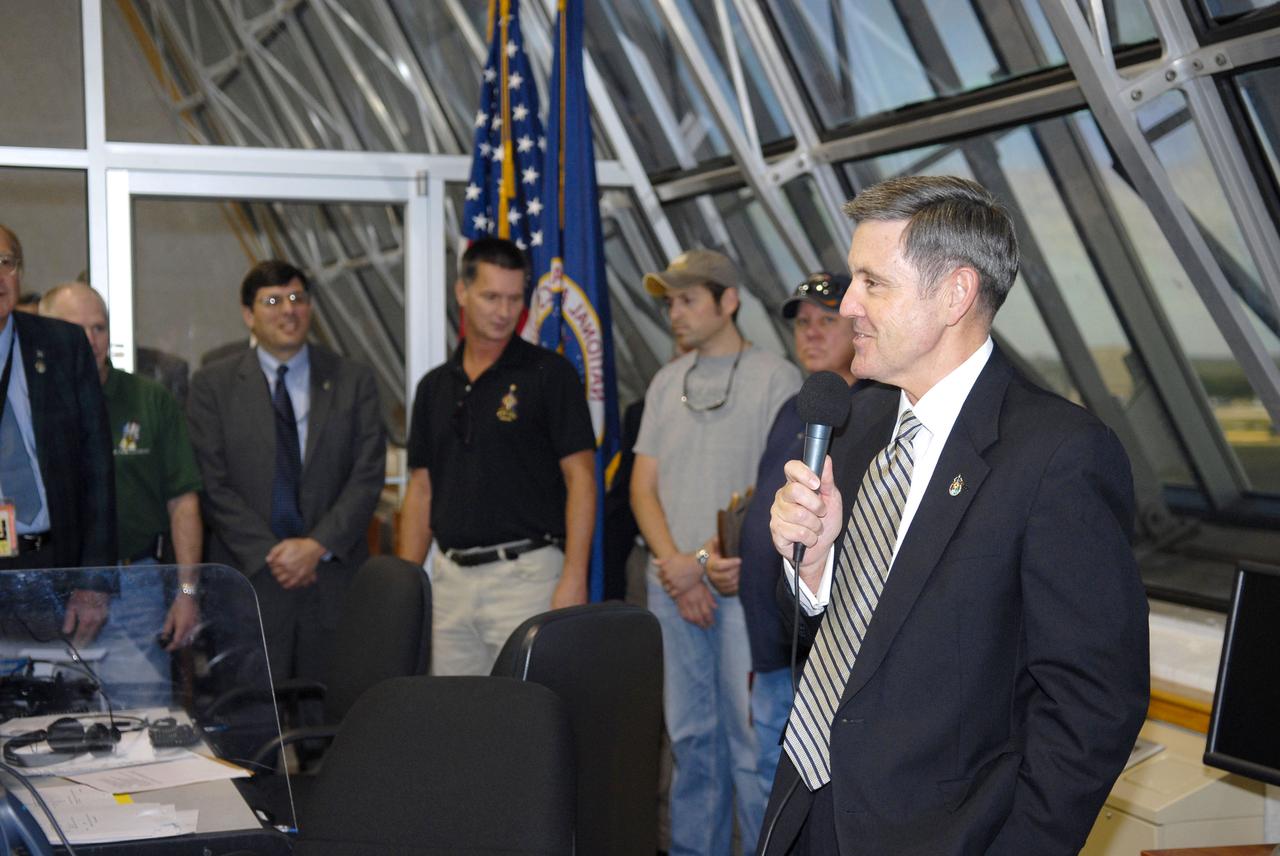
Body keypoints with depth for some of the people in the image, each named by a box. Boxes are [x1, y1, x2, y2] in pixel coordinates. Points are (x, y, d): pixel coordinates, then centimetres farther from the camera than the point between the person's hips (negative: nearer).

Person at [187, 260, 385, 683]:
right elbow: (213, 485, -1)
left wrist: (318, 546, -11)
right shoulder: (213, 385, 6)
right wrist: (269, 555, -10)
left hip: (335, 578, 1)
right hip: (248, 582, -1)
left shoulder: (353, 381, 8)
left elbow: (368, 477, 1)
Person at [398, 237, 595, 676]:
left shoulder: (549, 374, -2)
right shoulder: (434, 387, 13)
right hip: (451, 577, 5)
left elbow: (580, 478, -7)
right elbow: (421, 490, 15)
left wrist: (574, 577, -15)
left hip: (526, 573, -5)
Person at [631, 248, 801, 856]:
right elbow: (643, 486, 11)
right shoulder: (666, 383, 14)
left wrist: (705, 561, -12)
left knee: (751, 735, -5)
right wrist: (675, 564, -4)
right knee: (690, 736, 11)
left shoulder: (776, 379, -3)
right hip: (673, 583, 5)